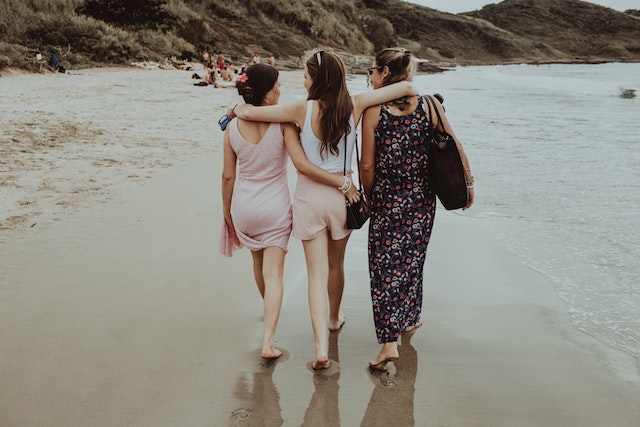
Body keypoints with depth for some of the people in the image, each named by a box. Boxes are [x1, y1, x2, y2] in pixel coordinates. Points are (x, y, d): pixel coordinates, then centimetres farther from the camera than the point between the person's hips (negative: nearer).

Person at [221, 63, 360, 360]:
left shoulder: (233, 127, -5)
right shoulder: (283, 122, -16)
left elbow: (228, 176, 0)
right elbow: (302, 165, -24)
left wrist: (226, 211, 13)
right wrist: (343, 183, -17)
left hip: (244, 207, 4)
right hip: (275, 207, -3)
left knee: (259, 262, 26)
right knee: (273, 272, 1)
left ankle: (269, 309, 51)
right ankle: (268, 341, -7)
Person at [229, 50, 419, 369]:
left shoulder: (302, 110, -13)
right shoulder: (354, 106, -8)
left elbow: (247, 112, -12)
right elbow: (407, 87, -7)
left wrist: (236, 109, 12)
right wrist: (411, 92, 17)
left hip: (309, 195, -2)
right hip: (341, 193, 2)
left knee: (317, 273, 1)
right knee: (336, 264, 23)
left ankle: (321, 348, -7)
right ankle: (334, 319, 46)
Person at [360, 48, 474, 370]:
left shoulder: (373, 111, -12)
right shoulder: (430, 106, -4)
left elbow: (367, 165, -8)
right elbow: (455, 148, 2)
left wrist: (369, 196, 8)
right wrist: (468, 182, 14)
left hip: (386, 199, -3)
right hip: (421, 198, 3)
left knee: (384, 267, 2)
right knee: (412, 260, 20)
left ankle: (389, 341, -3)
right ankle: (410, 318, 38)